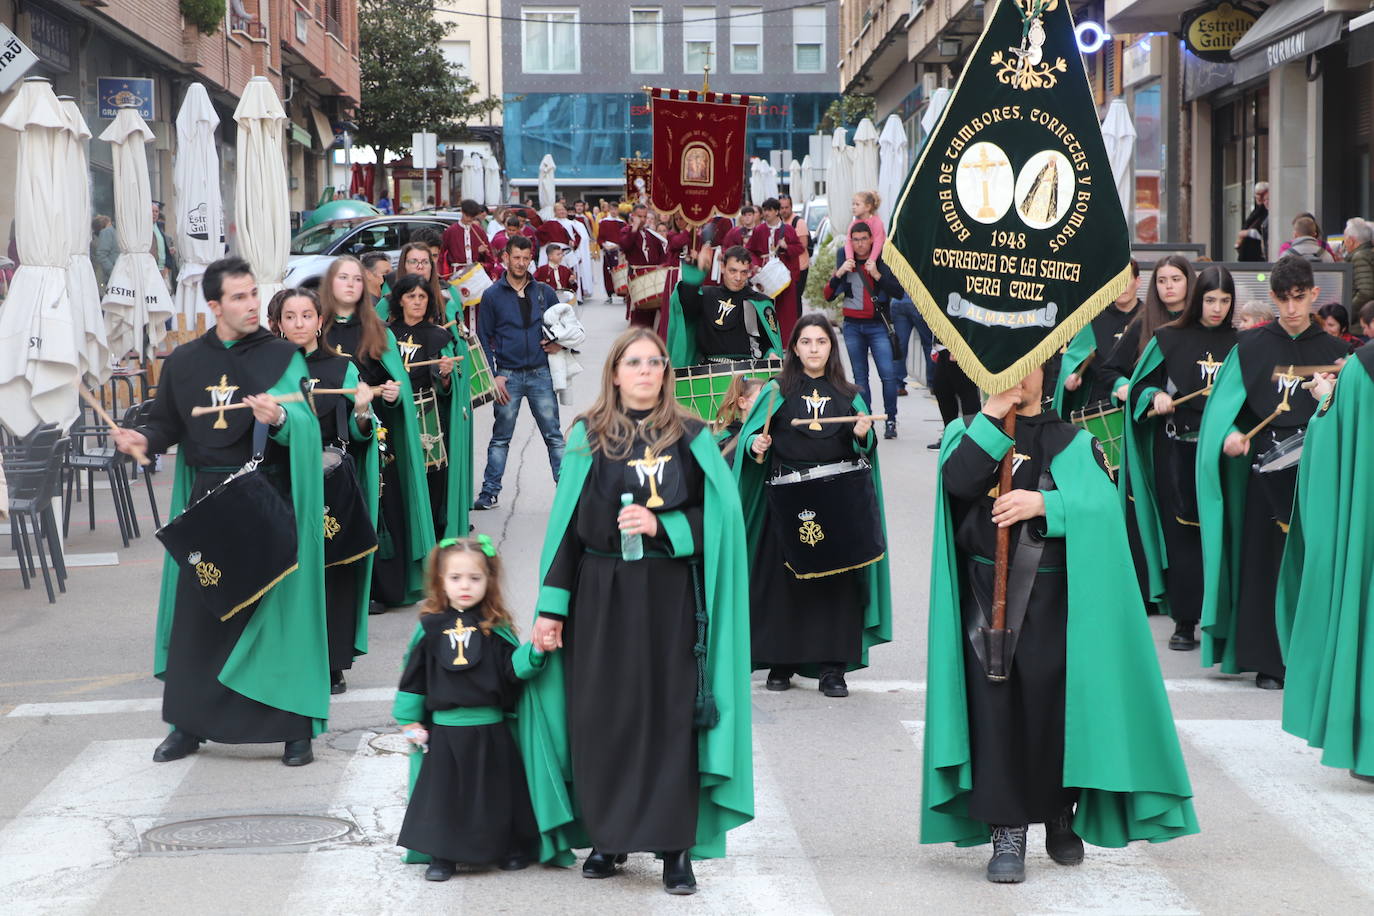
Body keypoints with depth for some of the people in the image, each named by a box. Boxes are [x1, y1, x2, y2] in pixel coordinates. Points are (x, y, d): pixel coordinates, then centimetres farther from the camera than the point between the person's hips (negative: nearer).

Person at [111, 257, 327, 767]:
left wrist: (279, 417, -33)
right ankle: (189, 725, 16)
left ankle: (295, 729, 3)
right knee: (196, 609, 4)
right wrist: (144, 439, -9)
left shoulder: (280, 357, 0)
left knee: (276, 606, -3)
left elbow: (306, 423, -12)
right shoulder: (184, 361, 10)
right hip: (206, 495, 3)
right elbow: (167, 423, 12)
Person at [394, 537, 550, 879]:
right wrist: (409, 720, 8)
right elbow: (414, 676, 7)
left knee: (496, 791, 8)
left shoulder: (496, 628, 0)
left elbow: (514, 667, -3)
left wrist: (535, 652, -21)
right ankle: (442, 854, 16)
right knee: (444, 791, 5)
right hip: (445, 728, 0)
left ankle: (510, 847, 24)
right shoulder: (431, 627, 1)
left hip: (491, 728, 0)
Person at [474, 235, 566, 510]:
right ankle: (490, 492, 11)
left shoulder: (544, 292, 8)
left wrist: (560, 343, -3)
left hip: (540, 373, 1)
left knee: (553, 435, 1)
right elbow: (483, 338, 3)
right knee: (500, 438, 5)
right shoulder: (492, 296, 2)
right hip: (508, 376, -1)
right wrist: (492, 375, -5)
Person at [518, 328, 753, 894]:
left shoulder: (691, 438, 5)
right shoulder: (588, 437, 4)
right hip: (602, 596, 1)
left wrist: (660, 526, -14)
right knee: (603, 715, 3)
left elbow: (718, 516, 1)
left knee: (670, 716, -2)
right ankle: (607, 837, 18)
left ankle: (676, 847, 3)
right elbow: (568, 525, 2)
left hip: (670, 597, 0)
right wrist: (552, 607, -2)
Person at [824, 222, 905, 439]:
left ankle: (890, 420, -5)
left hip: (878, 325, -3)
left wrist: (877, 275, -17)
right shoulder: (846, 265, 10)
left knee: (888, 374, -12)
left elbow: (898, 292, -8)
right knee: (860, 376, 4)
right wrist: (839, 274, -9)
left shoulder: (882, 264, 3)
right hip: (853, 326, 3)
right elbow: (828, 295, 6)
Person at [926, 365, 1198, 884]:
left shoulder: (1071, 442, 6)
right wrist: (993, 417, -13)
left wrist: (1045, 504, -22)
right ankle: (1007, 833, 1)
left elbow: (1102, 504, -9)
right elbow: (958, 482, -13)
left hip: (1054, 598, 0)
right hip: (987, 593, 0)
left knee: (1056, 706, 2)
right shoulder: (970, 432, 9)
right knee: (995, 708, -4)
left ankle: (1061, 819, 22)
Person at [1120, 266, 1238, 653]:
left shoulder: (1239, 343, 7)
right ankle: (1185, 621, 6)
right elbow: (1140, 385, 8)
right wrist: (1156, 397, -13)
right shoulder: (1169, 338, 5)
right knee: (1182, 534, 0)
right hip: (1177, 450, 0)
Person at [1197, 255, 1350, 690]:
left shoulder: (1332, 351, 10)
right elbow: (1225, 403, 2)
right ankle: (1267, 660, 5)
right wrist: (1230, 433, -17)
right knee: (1264, 562, -1)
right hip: (1265, 469, 0)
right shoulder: (1251, 347, 7)